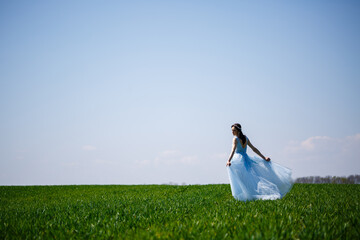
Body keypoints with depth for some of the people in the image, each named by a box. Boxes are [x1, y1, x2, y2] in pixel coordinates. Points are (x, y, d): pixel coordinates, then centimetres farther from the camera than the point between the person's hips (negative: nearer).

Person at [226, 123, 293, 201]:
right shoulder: (245, 138, 12)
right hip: (246, 159, 7)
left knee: (241, 180, -5)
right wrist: (264, 158, 16)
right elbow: (254, 149, 12)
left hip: (238, 159, -7)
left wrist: (229, 160, -36)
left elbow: (233, 150, -24)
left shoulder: (235, 139, -9)